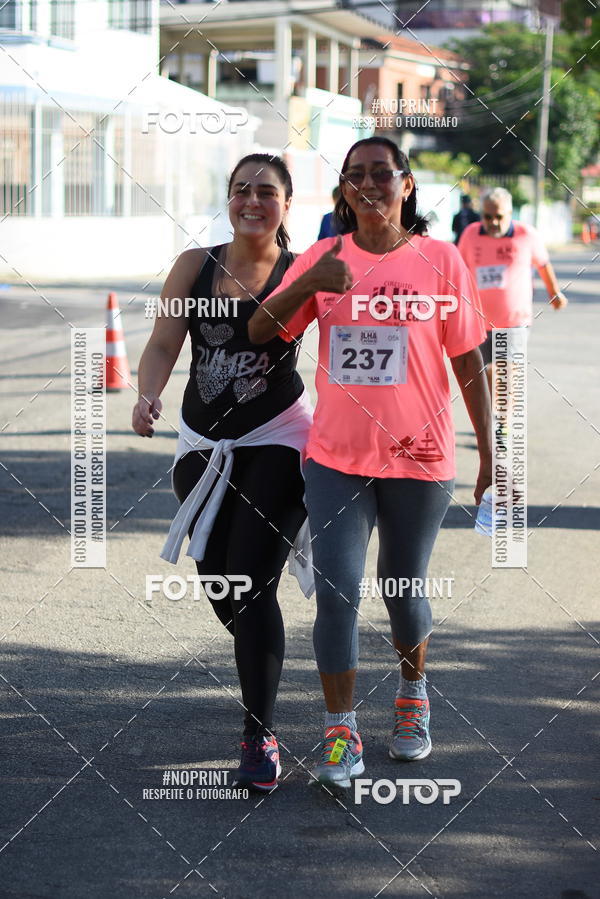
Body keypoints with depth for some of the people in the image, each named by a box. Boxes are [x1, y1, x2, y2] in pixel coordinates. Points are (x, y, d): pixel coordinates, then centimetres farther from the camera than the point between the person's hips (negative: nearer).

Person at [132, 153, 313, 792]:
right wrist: (148, 396, -21)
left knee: (252, 583, -13)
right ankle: (260, 676, 42)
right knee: (217, 586, 10)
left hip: (277, 441, -4)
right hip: (204, 443, 4)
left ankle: (260, 738, -8)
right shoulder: (195, 266, 4)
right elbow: (164, 343, -3)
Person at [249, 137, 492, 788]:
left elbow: (468, 362, 1)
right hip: (336, 458, 1)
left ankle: (413, 693, 40)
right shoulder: (322, 258, 3)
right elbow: (259, 331, -4)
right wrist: (309, 284, -21)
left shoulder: (440, 260, -2)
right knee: (336, 593, -7)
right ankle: (341, 733, 3)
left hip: (418, 458, -1)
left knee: (403, 591, 12)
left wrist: (489, 455, 0)